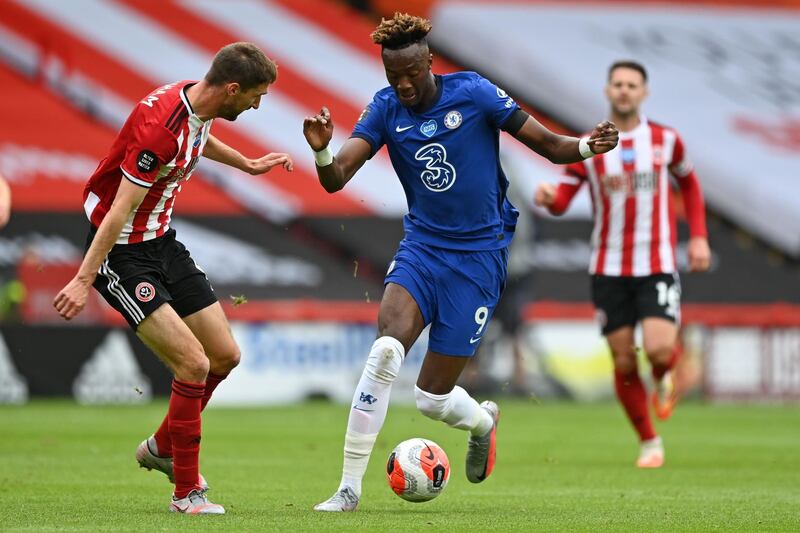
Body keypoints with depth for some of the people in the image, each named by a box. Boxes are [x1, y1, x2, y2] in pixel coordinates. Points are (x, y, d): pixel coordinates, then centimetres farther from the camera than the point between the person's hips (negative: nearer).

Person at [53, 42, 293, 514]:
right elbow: (119, 212, -29)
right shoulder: (161, 126, -29)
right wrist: (84, 280, -28)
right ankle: (187, 492, -2)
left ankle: (162, 448, 31)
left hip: (162, 242, 9)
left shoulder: (199, 104, -2)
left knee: (225, 355, 9)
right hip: (122, 254, -9)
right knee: (194, 364, -16)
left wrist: (248, 165, 38)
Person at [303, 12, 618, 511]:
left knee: (433, 397, -3)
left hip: (479, 255, -2)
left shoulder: (474, 93, -10)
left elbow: (548, 144, -5)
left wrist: (586, 146, -26)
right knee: (386, 349, -25)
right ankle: (349, 488, -16)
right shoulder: (386, 109, -2)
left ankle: (483, 422, 37)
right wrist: (322, 150, -32)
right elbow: (335, 180, -10)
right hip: (421, 246, 2)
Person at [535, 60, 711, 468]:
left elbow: (689, 183, 19)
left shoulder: (665, 140, 3)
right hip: (609, 270, 1)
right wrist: (547, 198, -28)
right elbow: (561, 203, -3)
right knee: (624, 364, -1)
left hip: (656, 267, -1)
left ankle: (663, 380, 17)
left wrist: (699, 237, 10)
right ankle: (649, 443, 18)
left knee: (659, 350, -21)